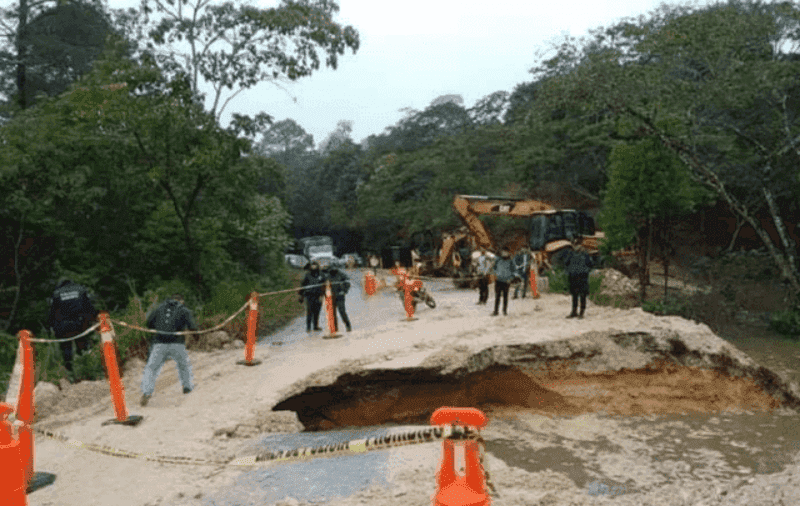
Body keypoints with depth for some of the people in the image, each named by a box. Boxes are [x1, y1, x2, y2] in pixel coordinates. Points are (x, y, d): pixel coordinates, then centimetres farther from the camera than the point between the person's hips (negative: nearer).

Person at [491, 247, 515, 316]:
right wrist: (495, 274, -2)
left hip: (506, 282, -1)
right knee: (497, 296, -3)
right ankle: (495, 311, -2)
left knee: (505, 296, 7)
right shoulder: (498, 260, 5)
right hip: (498, 280, 1)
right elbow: (493, 268, 16)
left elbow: (512, 272, 5)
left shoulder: (511, 262, 1)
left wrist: (510, 279, -10)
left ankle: (505, 310, 19)